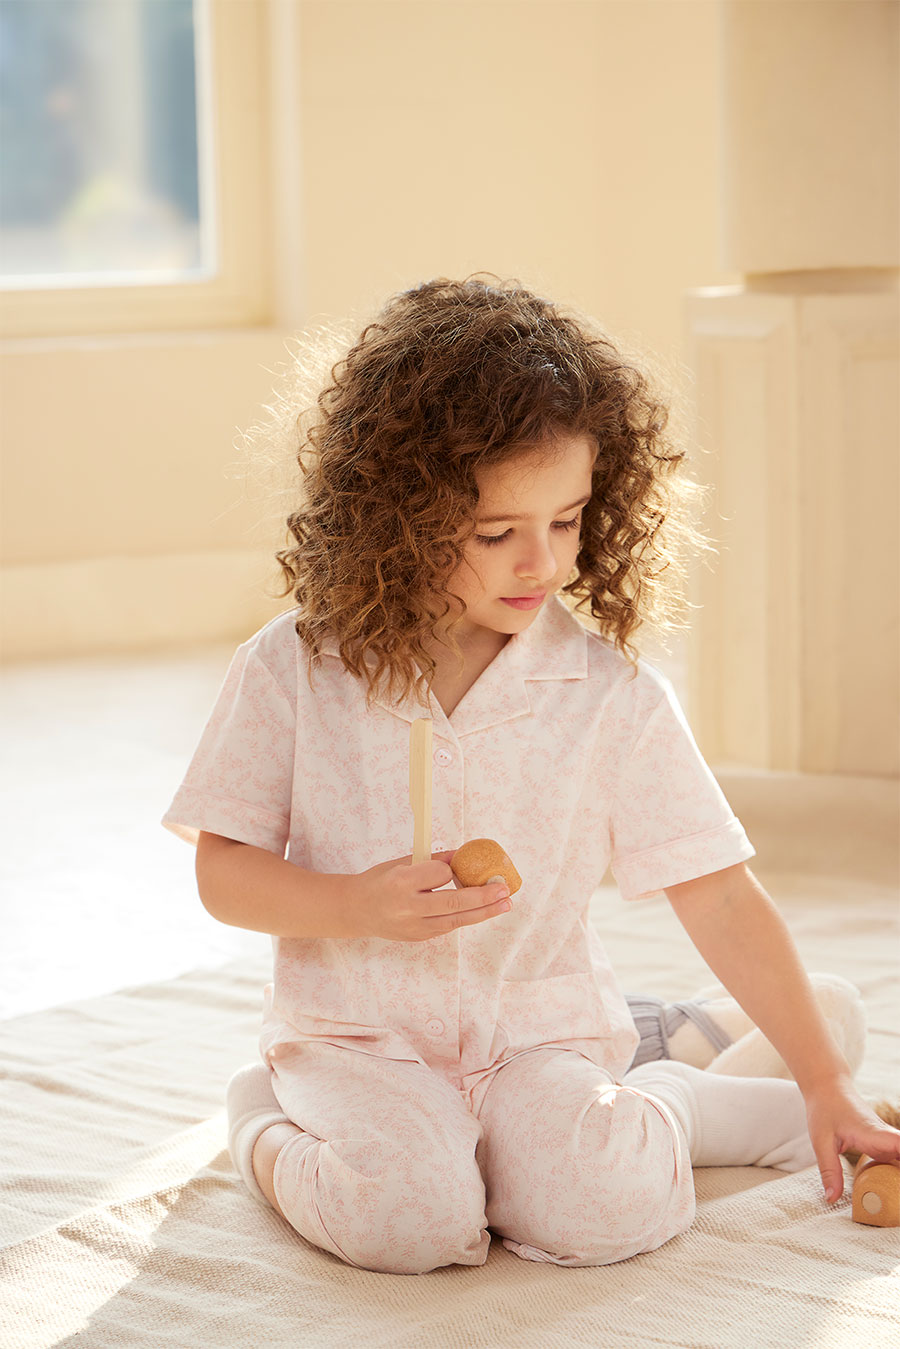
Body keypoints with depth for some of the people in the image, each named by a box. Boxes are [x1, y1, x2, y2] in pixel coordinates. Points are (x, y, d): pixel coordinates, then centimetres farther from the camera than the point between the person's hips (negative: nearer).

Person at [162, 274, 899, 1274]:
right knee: (408, 1218, -29)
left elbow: (721, 899, -4)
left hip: (540, 1030, 1)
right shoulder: (294, 671, -7)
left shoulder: (613, 695, -6)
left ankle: (661, 1105, 6)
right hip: (359, 1034, 0)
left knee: (603, 1211, -28)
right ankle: (266, 1133, 3)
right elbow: (224, 872, -1)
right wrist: (356, 907, -20)